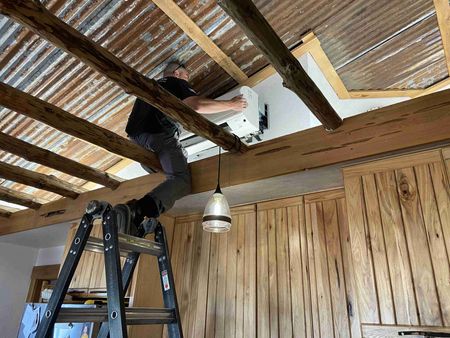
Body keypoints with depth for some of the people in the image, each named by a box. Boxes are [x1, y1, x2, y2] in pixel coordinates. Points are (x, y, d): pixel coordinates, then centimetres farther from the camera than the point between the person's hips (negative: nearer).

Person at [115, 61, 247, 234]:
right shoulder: (176, 82, 14)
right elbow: (196, 105, -5)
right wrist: (231, 104, 2)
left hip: (135, 138, 8)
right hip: (160, 135, -8)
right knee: (180, 179, -20)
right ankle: (137, 211, -42)